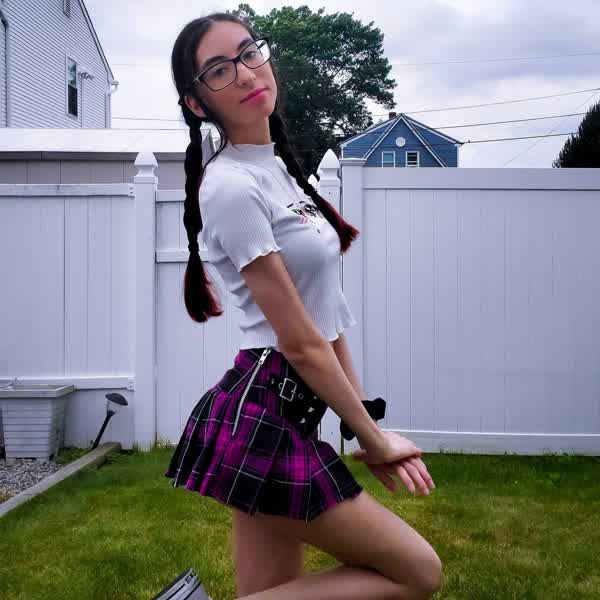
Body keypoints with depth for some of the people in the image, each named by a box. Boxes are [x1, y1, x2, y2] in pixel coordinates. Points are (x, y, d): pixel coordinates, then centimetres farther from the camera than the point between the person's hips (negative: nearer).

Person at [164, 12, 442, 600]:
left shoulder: (278, 169, 13)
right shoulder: (231, 186, -16)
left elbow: (326, 310, 13)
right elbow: (301, 342, -16)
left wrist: (370, 426, 11)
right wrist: (373, 438, -5)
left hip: (282, 417, 9)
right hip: (262, 423, -9)